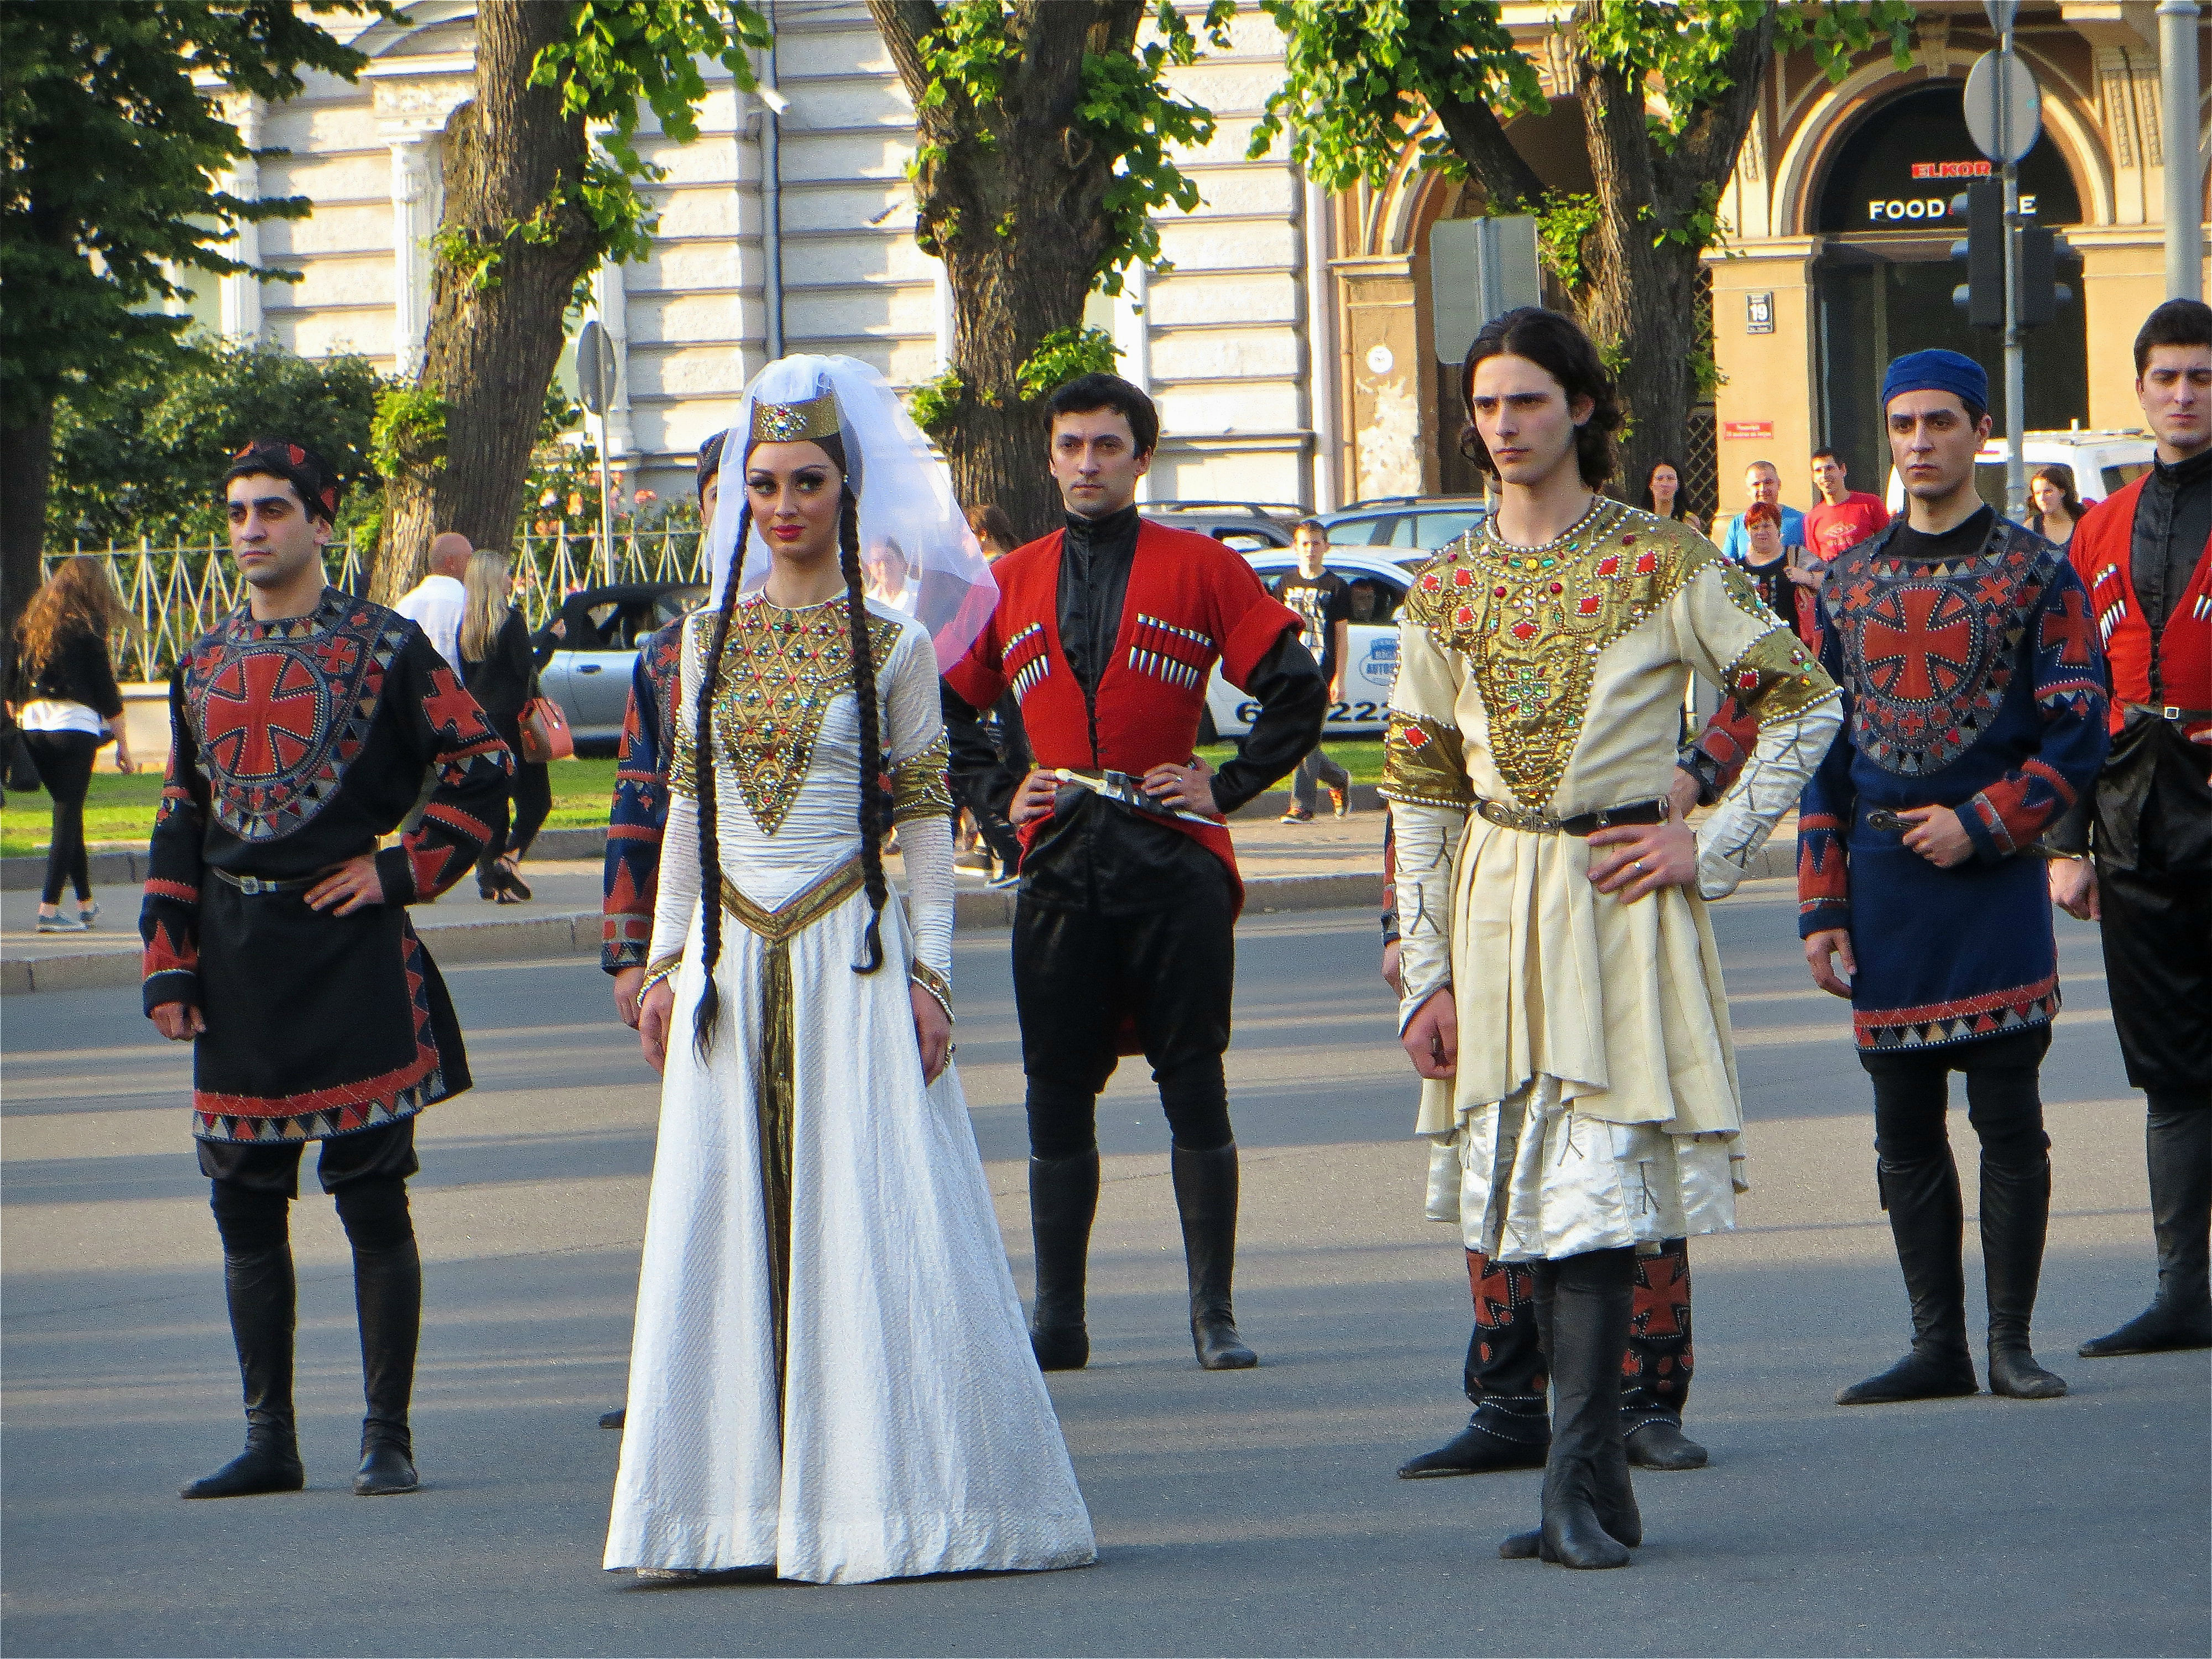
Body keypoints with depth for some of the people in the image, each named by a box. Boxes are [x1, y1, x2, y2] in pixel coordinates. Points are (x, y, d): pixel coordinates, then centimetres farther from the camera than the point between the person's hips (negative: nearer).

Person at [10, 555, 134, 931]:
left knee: (69, 813, 16)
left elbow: (14, 686, 13)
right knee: (68, 816, -3)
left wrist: (19, 716, 25)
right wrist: (122, 743, 3)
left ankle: (85, 903, 23)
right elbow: (106, 689, -4)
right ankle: (49, 910, -9)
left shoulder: (31, 624, 10)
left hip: (32, 725, 6)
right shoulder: (86, 629, -6)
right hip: (75, 725, -6)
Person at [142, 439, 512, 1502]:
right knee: (245, 1205, 5)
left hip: (349, 946, -5)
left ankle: (387, 1437, 4)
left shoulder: (385, 647, -3)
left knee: (372, 1198, -2)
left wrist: (404, 872, -7)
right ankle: (270, 1441, 13)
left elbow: (481, 771, -1)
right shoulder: (206, 663, 11)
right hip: (236, 962, 5)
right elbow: (179, 823, 13)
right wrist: (169, 965, 7)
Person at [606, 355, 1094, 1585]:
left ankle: (871, 1501, -2)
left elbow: (929, 824, 1)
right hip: (733, 968, 4)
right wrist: (668, 960, 10)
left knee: (869, 1226, -5)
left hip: (852, 959, -4)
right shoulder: (711, 639, 10)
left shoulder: (894, 646, 0)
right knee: (724, 1232, 2)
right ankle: (744, 1504, 5)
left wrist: (928, 975, -5)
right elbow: (688, 807, 15)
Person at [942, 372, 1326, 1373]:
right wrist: (1000, 794, 7)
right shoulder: (1011, 585, 11)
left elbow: (1298, 691, 1)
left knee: (1195, 1088, -1)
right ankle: (1057, 1319, 8)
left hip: (1175, 862, -3)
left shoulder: (1202, 570, 3)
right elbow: (945, 709, 21)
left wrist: (1227, 788, -4)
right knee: (1057, 1094, 3)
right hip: (1060, 866, 3)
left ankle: (1214, 1315, 4)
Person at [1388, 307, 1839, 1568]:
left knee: (1598, 1191, -13)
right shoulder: (1446, 591, 8)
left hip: (1619, 899, -4)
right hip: (1492, 904, 5)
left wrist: (1714, 847, -5)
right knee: (1534, 1201, 7)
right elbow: (1421, 794, 10)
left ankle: (1581, 1489, -15)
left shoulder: (1663, 561, -3)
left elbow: (1805, 700, 1)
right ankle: (1598, 1492, 15)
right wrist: (1426, 973, 4)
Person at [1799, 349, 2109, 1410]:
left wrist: (1980, 825, -14)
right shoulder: (1848, 583, 11)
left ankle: (2012, 1342, 3)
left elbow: (2077, 737, -4)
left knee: (2007, 1120, -3)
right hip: (1883, 891, 4)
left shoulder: (2037, 576, 0)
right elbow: (1821, 753, 11)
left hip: (1994, 882, -4)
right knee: (1906, 1130, 5)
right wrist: (1822, 905, 4)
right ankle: (1938, 1346, 11)